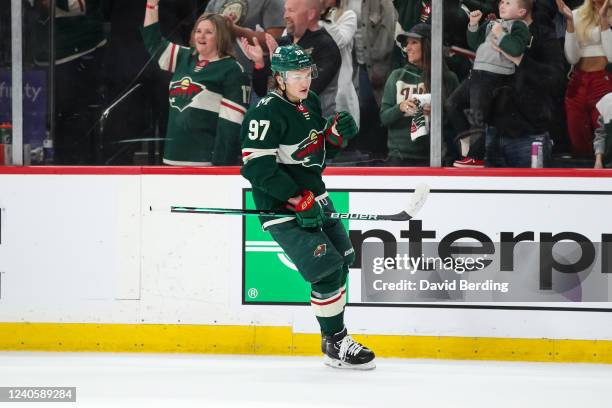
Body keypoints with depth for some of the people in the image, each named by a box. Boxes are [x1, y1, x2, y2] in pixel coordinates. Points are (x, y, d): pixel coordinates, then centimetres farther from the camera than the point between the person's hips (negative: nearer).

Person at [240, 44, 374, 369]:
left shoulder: (310, 103, 9)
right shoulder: (267, 113, -19)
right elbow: (258, 166, -25)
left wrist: (336, 135, -3)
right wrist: (297, 199, -26)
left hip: (313, 196, 10)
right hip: (282, 207, -9)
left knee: (342, 260, 14)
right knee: (327, 269, -15)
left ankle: (336, 336, 28)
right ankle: (334, 345, -3)